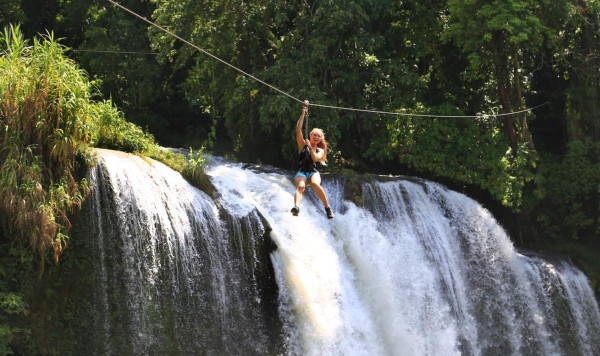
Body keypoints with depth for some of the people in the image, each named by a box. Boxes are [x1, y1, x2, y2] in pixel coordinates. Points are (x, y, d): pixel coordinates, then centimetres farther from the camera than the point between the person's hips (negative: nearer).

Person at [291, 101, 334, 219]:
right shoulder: (303, 144, 12)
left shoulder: (320, 150, 15)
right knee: (301, 186, -35)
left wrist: (310, 147, -11)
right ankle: (296, 207, -58)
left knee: (315, 184, -34)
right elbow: (298, 130, -1)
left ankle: (327, 207, -24)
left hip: (313, 172, 1)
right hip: (301, 172, -1)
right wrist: (303, 114, -6)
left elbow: (315, 158, -7)